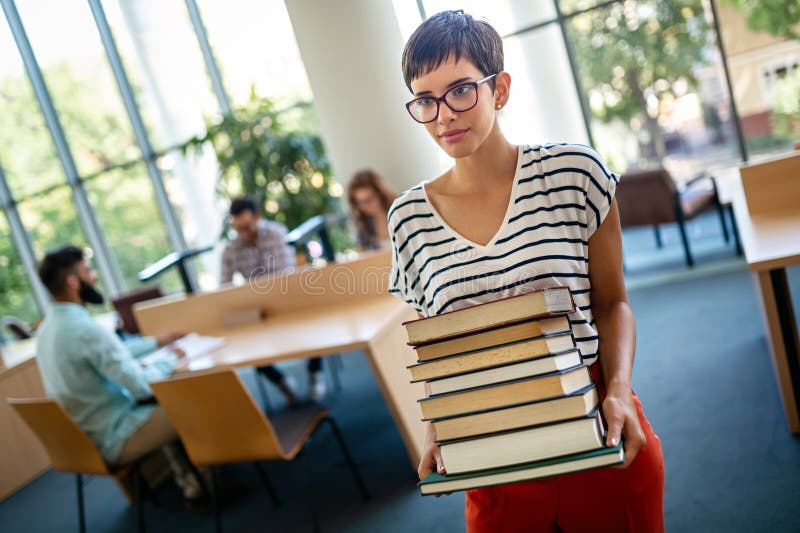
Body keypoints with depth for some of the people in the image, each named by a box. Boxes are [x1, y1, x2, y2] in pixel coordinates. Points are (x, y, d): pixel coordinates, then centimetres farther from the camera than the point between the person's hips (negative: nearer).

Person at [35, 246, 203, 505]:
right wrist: (170, 358, -6)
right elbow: (143, 385, -24)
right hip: (113, 440, -9)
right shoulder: (86, 330, -28)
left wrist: (157, 342, 19)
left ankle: (186, 481, 27)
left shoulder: (47, 328, 3)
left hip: (83, 437, 9)